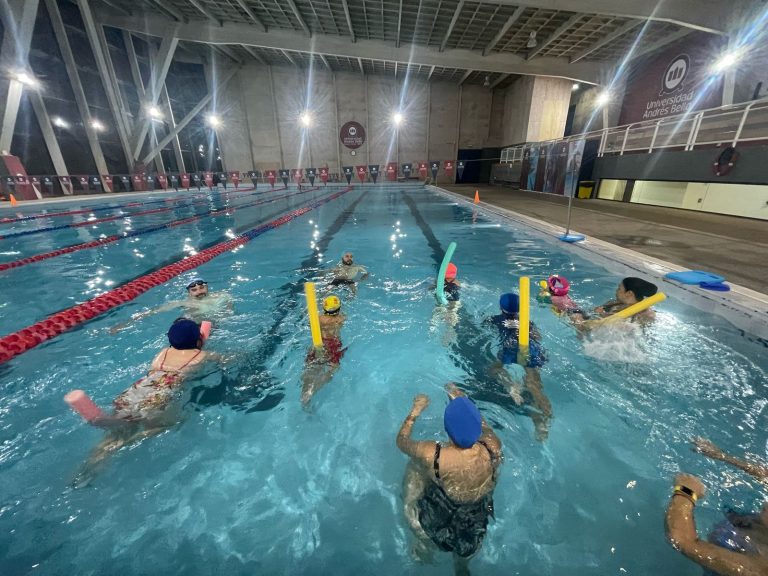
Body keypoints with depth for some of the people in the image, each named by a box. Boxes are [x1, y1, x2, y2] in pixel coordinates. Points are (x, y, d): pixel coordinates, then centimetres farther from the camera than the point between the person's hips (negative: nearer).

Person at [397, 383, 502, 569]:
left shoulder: (432, 455, -37)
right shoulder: (493, 448, -30)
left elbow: (401, 440, -15)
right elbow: (484, 426, -5)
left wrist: (415, 410, -2)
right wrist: (465, 402, 6)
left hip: (435, 523, -2)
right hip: (474, 524, 3)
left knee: (413, 466, 17)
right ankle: (461, 566, 60)